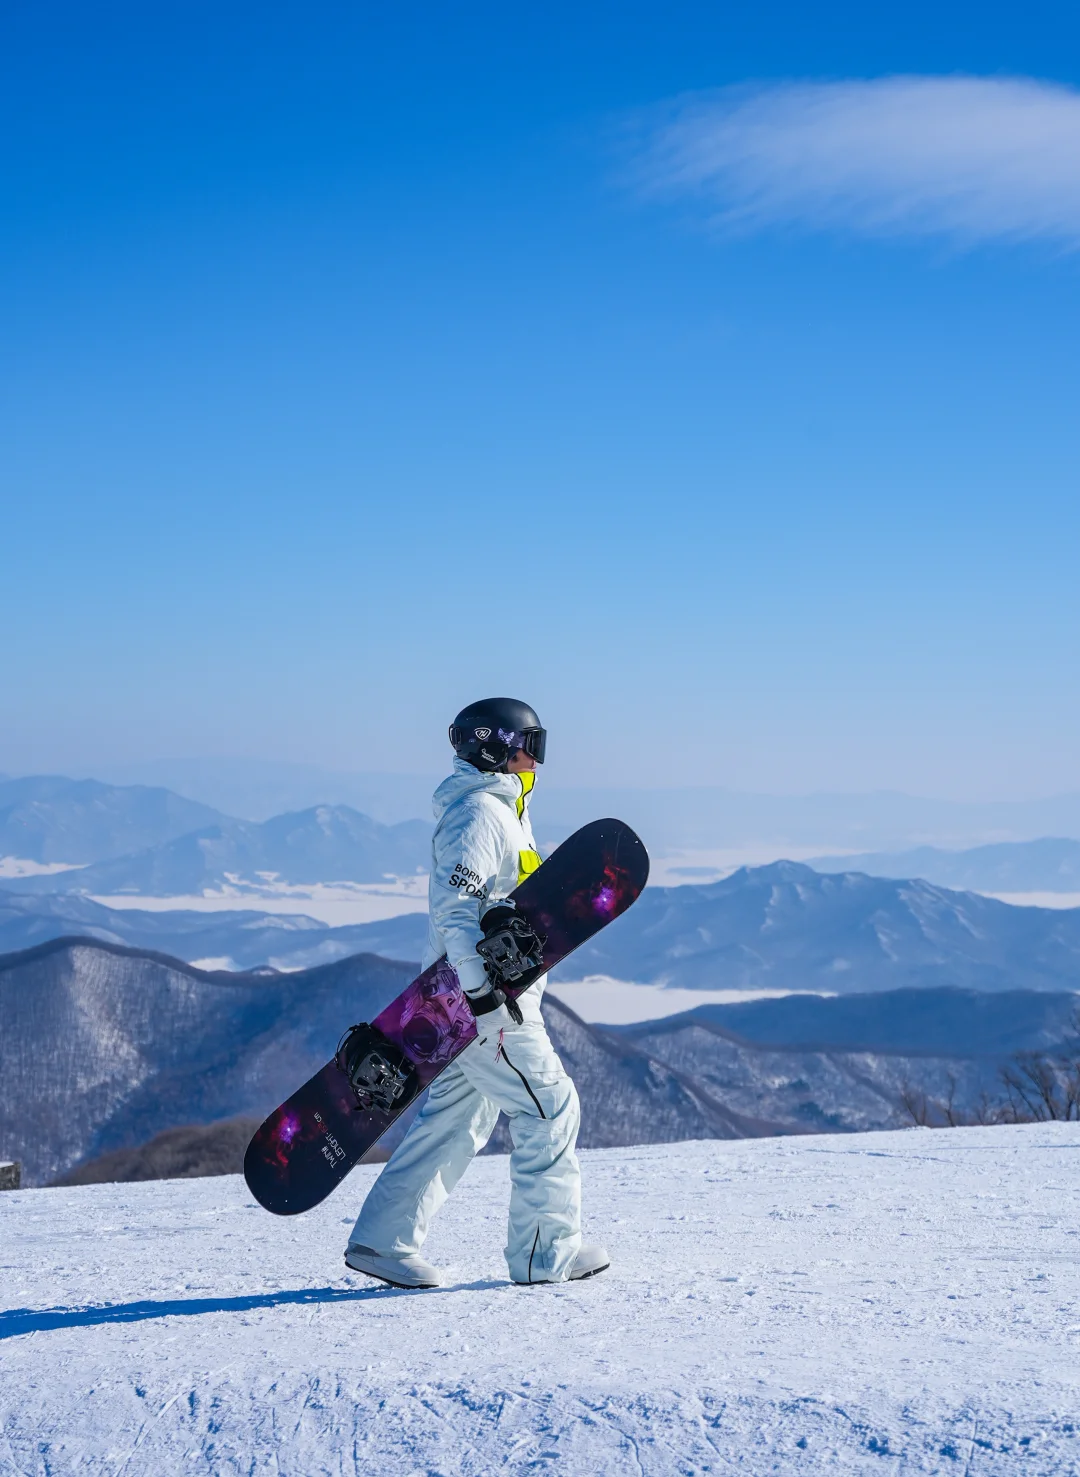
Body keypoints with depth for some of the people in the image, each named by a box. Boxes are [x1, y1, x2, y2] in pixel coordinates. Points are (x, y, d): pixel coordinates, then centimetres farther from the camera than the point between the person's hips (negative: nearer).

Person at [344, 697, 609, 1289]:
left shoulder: (502, 809, 20)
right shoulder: (477, 812, -13)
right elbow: (454, 905, -22)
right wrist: (478, 982, -27)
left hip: (493, 993, 10)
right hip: (485, 999, -10)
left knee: (456, 1118, 11)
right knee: (550, 1108, -3)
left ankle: (382, 1240, 13)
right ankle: (547, 1251, 4)